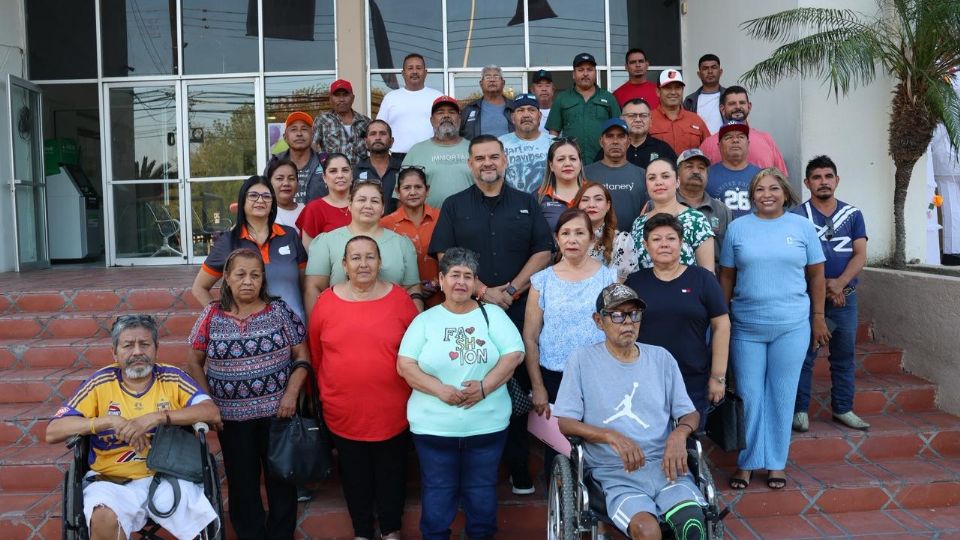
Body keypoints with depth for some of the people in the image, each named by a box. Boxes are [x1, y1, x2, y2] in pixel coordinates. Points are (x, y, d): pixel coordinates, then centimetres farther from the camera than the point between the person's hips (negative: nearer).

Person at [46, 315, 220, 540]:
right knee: (104, 518, -33)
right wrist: (111, 421, -15)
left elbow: (212, 412, -9)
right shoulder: (101, 382, 4)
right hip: (113, 481, 0)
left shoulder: (172, 378, 5)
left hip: (167, 477, 0)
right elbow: (52, 432, -1)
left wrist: (158, 416, -20)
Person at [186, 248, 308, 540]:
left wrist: (291, 394, -12)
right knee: (242, 481, 13)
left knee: (281, 476, 9)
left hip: (277, 410, -1)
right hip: (232, 415, 1)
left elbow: (302, 355, -1)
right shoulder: (212, 315, -1)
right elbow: (194, 362, 5)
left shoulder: (280, 310, -3)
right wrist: (208, 401, -3)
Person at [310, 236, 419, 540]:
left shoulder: (400, 299, -6)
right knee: (355, 475, 17)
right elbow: (315, 355, 5)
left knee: (391, 472, 16)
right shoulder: (326, 302, -5)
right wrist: (326, 393, 10)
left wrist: (413, 394, 4)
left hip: (392, 411, 0)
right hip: (343, 412, 1)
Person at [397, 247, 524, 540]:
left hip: (487, 425, 0)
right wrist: (440, 389, -18)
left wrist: (485, 386, -17)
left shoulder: (493, 314, 4)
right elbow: (405, 365, -4)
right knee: (437, 492, 11)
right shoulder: (425, 319, 4)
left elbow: (514, 354, -5)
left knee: (481, 491, 13)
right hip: (433, 426, 0)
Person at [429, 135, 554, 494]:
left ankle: (519, 468, 14)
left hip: (519, 312, 1)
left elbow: (543, 252, 4)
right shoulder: (454, 207, 9)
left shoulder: (527, 204, 12)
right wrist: (484, 292, -11)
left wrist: (510, 290, -9)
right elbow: (445, 257, -1)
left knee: (519, 388, 3)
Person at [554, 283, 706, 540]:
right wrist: (612, 436, -17)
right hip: (616, 474, -2)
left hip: (665, 465, 2)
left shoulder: (661, 358, 12)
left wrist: (680, 432, -10)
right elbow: (563, 422, -2)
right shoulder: (582, 360, 3)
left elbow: (690, 413, 14)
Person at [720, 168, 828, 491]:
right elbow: (726, 276, 6)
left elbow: (816, 274, 7)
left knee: (782, 396, 7)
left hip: (791, 326, 0)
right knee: (749, 396, 5)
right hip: (746, 326, 0)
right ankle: (747, 463, 18)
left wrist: (818, 317, 5)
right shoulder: (737, 228, 3)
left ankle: (776, 463, 20)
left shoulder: (802, 226, 4)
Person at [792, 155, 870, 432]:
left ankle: (843, 409, 21)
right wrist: (823, 287, -10)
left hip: (846, 295, 3)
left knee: (845, 355, 10)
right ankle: (800, 410, 8)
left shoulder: (853, 214, 8)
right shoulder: (798, 216, -2)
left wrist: (840, 283, -14)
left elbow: (860, 255, 1)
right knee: (804, 355, 0)